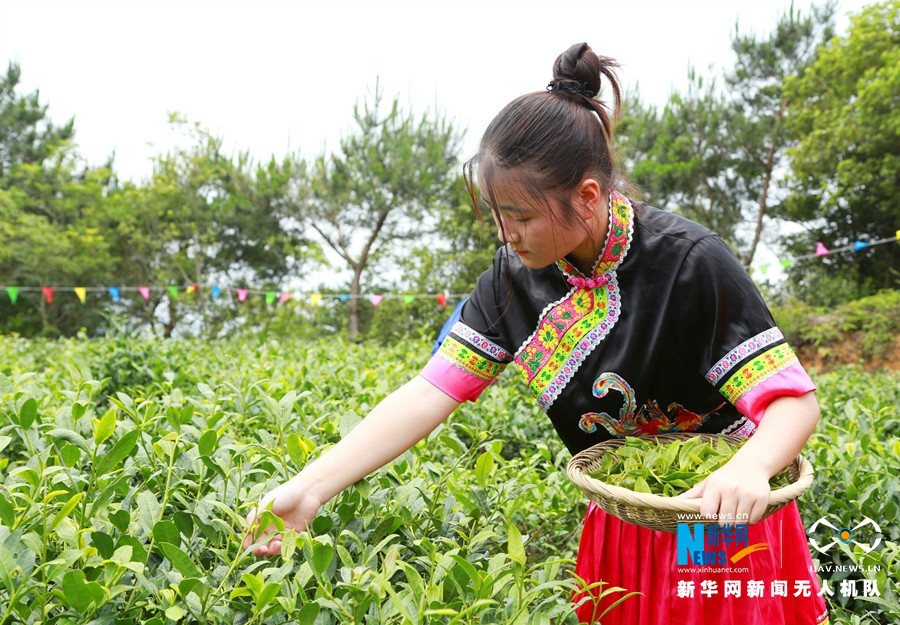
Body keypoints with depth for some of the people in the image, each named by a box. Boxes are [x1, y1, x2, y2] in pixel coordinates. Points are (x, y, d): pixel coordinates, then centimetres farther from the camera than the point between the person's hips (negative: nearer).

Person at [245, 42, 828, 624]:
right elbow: (429, 394, -14)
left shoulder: (691, 263, -23)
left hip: (728, 523, -4)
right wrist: (308, 489, -23)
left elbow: (795, 401, -23)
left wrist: (750, 467, -46)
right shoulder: (516, 276, -9)